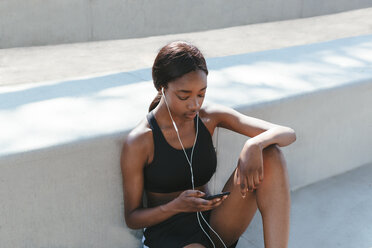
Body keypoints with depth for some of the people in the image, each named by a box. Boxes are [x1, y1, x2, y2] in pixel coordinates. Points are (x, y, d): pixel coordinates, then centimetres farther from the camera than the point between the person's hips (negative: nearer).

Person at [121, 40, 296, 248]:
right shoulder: (138, 142, -14)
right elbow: (132, 218, -5)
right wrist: (177, 206, -25)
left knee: (270, 154, -18)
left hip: (214, 226, 5)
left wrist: (254, 145, -30)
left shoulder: (210, 117, -2)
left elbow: (288, 134, -6)